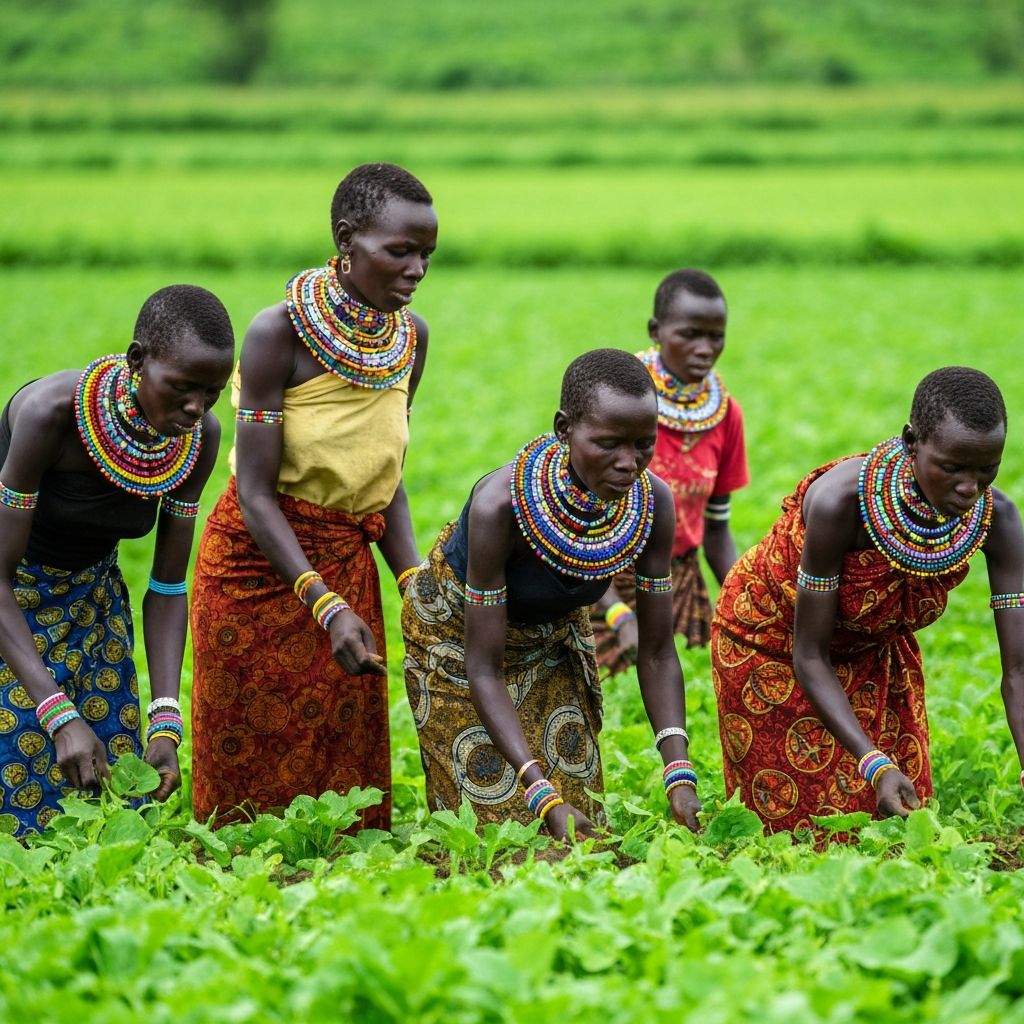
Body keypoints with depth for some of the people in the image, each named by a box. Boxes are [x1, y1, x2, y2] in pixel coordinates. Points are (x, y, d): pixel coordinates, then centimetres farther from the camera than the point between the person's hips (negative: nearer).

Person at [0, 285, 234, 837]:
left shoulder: (200, 438, -16)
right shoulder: (52, 412, -32)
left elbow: (167, 588, -8)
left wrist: (165, 723, -20)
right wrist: (61, 717, -37)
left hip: (90, 595, 5)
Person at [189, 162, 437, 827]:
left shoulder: (411, 336, -3)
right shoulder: (281, 331, -20)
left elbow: (386, 478, 5)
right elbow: (255, 492, -21)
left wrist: (416, 584, -9)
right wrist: (328, 607, -29)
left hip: (348, 564, 5)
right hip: (260, 561, -5)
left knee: (346, 761, 9)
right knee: (251, 771, 6)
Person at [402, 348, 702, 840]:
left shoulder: (653, 503, -27)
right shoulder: (500, 504, -40)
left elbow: (657, 653, -18)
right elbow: (483, 670, -35)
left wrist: (680, 777, -30)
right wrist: (543, 796, -43)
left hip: (554, 631, 4)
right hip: (458, 629, -4)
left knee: (576, 792, 6)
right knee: (491, 804, 1)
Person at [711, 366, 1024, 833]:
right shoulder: (841, 501, -38)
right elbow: (809, 656, -30)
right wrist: (874, 763, -41)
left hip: (875, 649, 4)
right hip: (773, 637, -4)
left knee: (891, 817, 8)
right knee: (795, 815, 5)